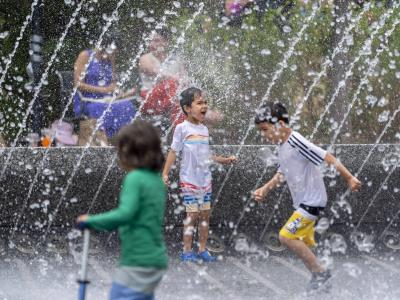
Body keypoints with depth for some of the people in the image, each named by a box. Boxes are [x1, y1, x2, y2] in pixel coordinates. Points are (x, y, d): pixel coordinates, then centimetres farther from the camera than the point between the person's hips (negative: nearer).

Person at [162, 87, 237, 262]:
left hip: (205, 179, 6)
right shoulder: (182, 128, -7)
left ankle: (202, 250, 14)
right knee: (192, 214, -6)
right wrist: (165, 173, -9)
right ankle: (187, 251, 2)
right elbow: (174, 152, -5)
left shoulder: (204, 129, 11)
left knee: (205, 214, 6)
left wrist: (223, 160, 18)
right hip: (189, 180, -6)